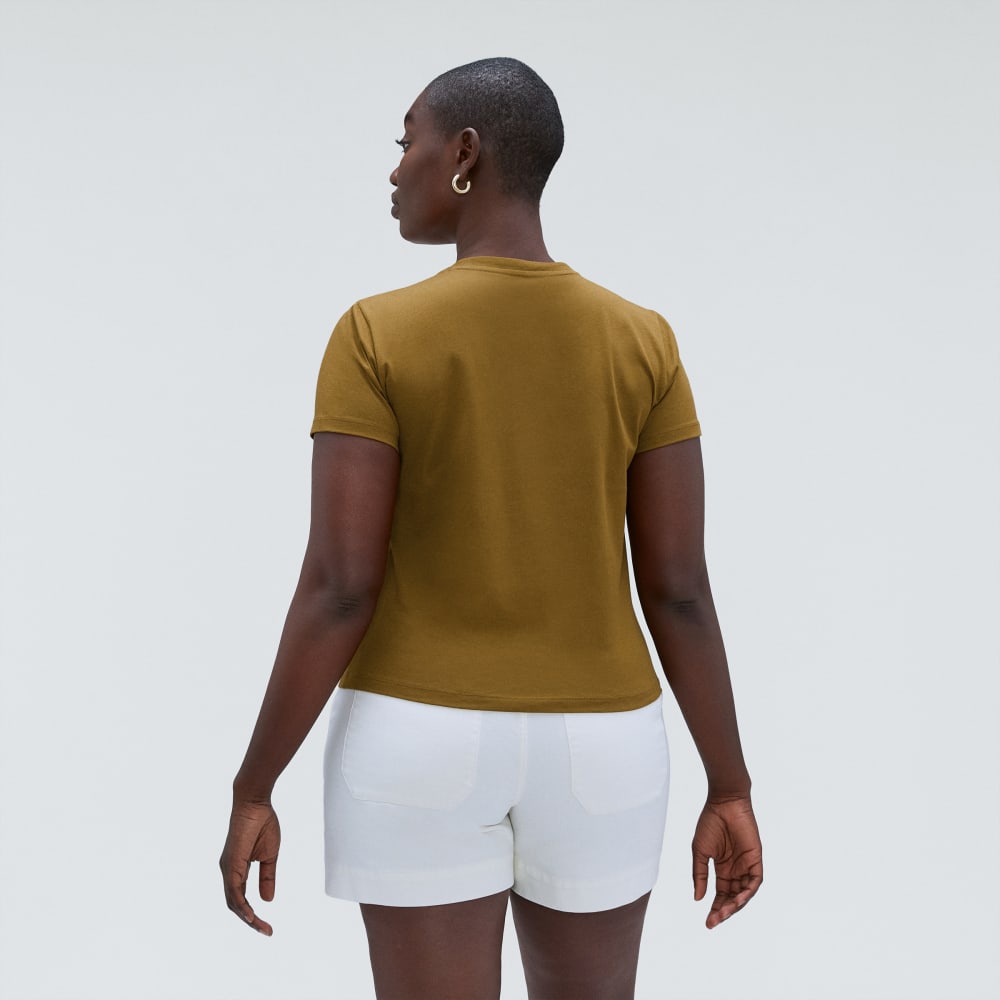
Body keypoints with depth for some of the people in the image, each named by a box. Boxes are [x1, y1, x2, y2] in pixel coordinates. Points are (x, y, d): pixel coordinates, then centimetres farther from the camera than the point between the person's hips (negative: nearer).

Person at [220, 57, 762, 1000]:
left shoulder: (376, 337, -12)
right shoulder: (642, 344, -4)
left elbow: (334, 588, -15)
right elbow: (681, 587, -5)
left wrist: (250, 793, -5)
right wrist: (731, 791, 3)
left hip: (421, 747, -2)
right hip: (589, 751, 3)